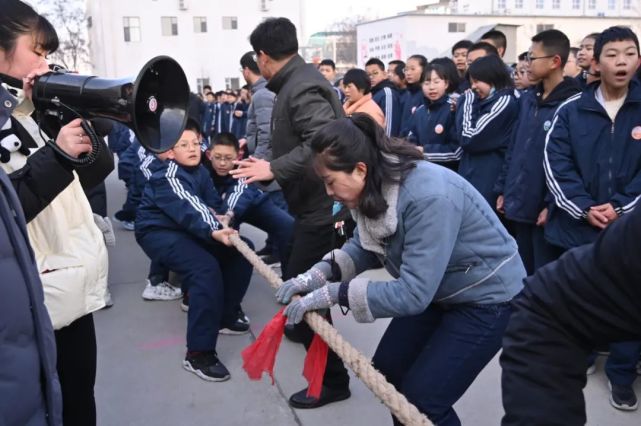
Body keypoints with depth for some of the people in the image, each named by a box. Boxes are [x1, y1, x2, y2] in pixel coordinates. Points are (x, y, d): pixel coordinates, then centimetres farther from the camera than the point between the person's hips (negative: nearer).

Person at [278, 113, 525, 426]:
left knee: (421, 400, -8)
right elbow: (363, 247, 1)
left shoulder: (430, 197, -36)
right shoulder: (377, 186, -12)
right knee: (385, 371, 14)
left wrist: (332, 294, -30)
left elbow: (411, 294, -34)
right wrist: (318, 274, -16)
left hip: (486, 299, -8)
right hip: (434, 290, 8)